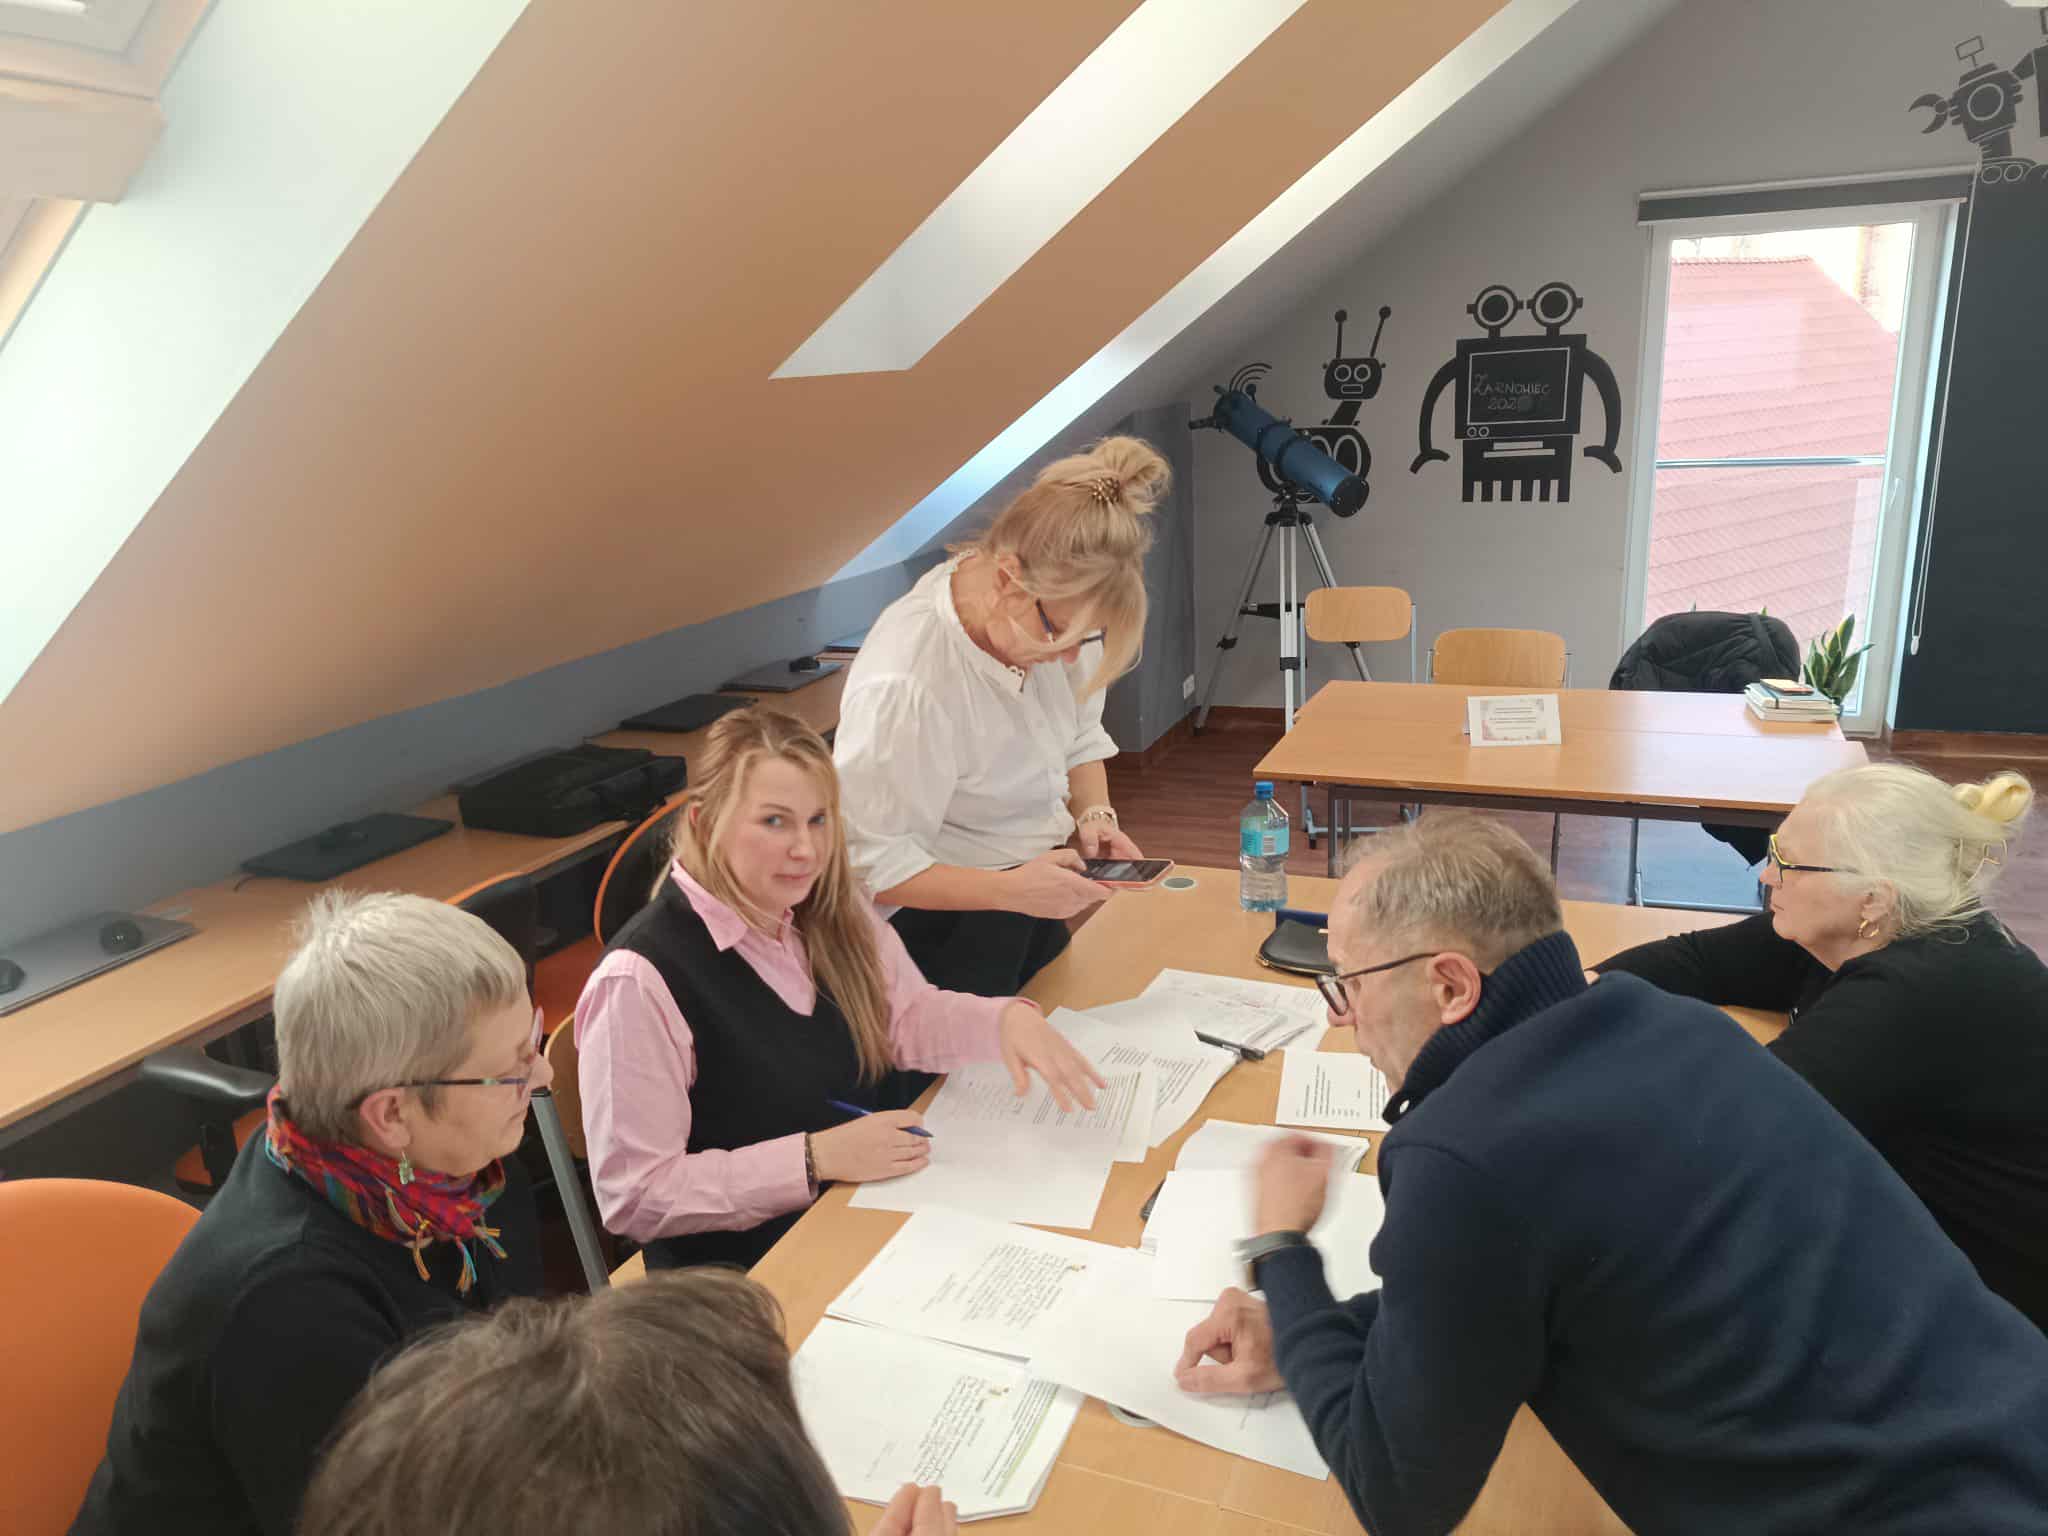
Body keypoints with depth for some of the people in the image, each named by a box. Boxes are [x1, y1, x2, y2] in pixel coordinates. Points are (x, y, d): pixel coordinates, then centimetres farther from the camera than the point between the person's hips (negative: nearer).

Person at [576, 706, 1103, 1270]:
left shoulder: (830, 910, 0)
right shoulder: (642, 978, -22)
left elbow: (909, 1016, 12)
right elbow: (634, 1194, -19)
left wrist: (1007, 1018, -9)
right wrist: (817, 1157, -24)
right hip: (741, 1277, -6)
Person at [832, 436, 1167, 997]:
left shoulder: (1057, 607, -12)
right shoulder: (906, 687, -33)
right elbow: (868, 859, -26)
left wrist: (1094, 814, -11)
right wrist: (1009, 890, -30)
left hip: (1032, 889, 7)